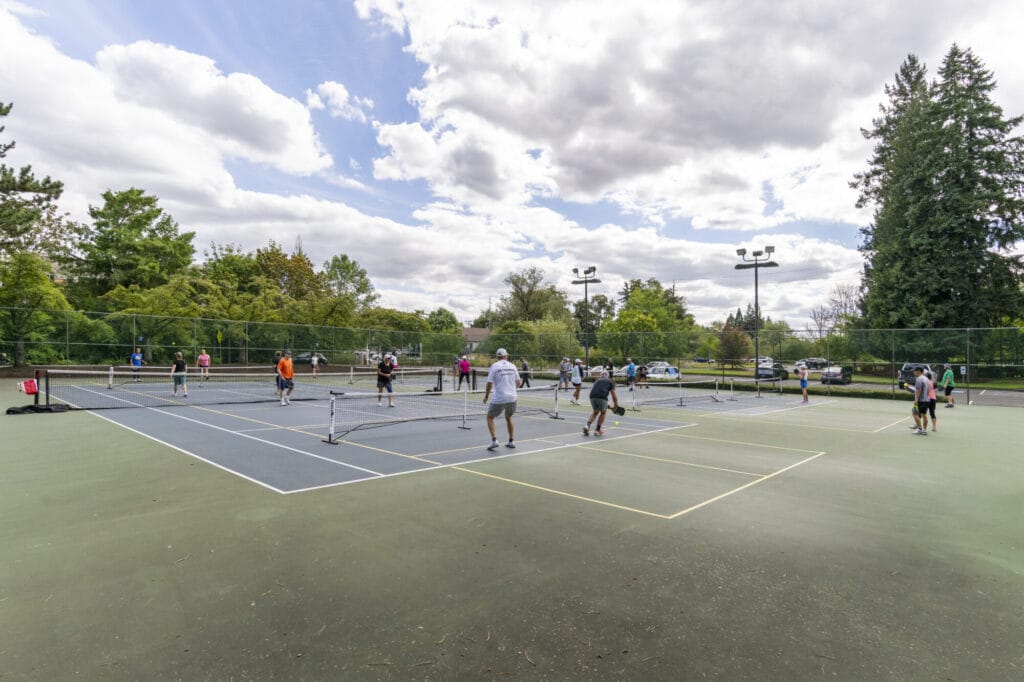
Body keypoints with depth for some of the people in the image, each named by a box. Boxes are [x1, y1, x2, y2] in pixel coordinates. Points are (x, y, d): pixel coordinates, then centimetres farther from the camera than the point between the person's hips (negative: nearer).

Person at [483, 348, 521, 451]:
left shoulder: (494, 366, -5)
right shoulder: (512, 366, 5)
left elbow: (489, 384, -7)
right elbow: (518, 382, 10)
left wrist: (486, 397, 7)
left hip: (499, 399, -4)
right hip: (512, 397, 4)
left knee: (490, 417, 12)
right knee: (508, 418, 24)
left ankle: (494, 440, -2)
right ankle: (511, 441, 23)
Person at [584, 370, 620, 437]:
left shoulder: (597, 381, 31)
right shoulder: (610, 381, 22)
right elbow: (613, 395, 15)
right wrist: (616, 405, 28)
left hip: (592, 396, 3)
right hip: (602, 397, -3)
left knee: (595, 412, 26)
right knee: (603, 412, 22)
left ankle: (587, 425, 7)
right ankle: (597, 430, 22)